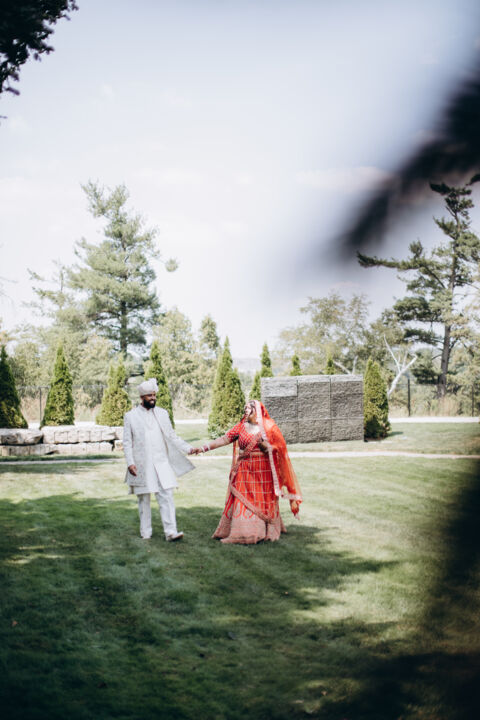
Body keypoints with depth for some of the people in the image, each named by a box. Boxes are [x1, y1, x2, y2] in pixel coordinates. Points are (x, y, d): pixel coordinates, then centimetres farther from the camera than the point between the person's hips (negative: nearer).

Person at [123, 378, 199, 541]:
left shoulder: (162, 413, 11)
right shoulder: (130, 416, 2)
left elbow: (172, 436, 13)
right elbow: (127, 442, 1)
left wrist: (188, 448, 1)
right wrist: (130, 463, -10)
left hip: (161, 463, 2)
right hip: (141, 465, -2)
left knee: (166, 496, -6)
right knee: (144, 499, 5)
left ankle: (171, 532, -9)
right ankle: (145, 532, 14)